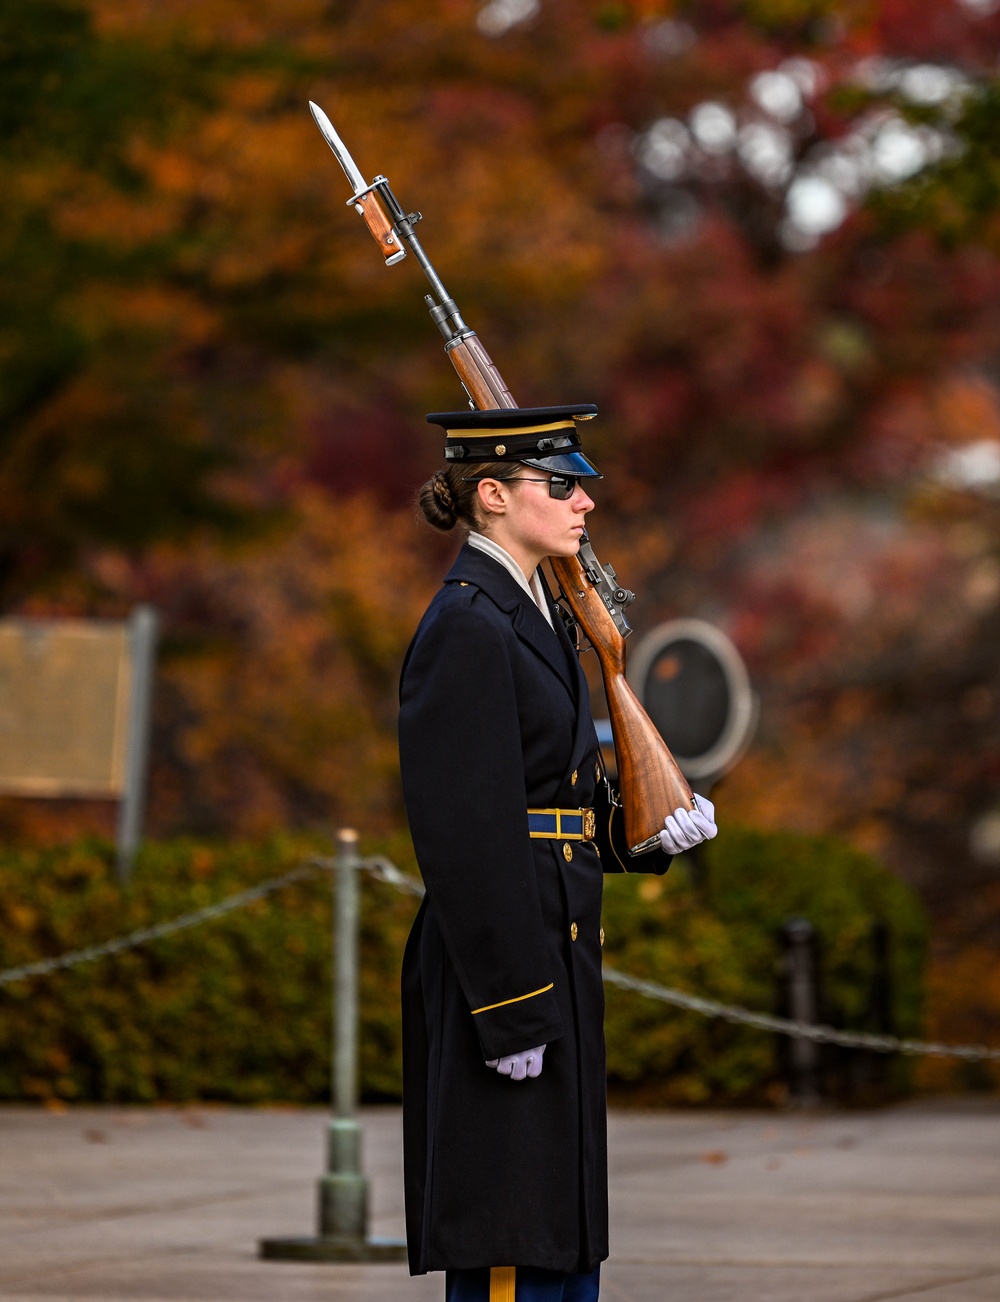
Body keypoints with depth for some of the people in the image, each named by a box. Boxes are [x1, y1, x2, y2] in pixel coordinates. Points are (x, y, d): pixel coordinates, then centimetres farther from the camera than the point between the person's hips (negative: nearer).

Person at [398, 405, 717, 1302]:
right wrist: (512, 1012, -21)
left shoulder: (533, 615, 16)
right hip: (504, 955, -10)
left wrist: (652, 827, 4)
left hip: (557, 957, 10)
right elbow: (466, 833, -19)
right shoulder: (467, 626, -14)